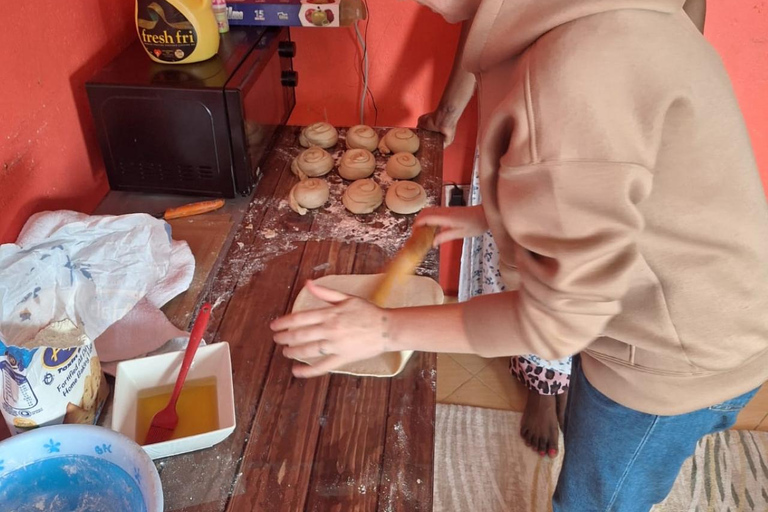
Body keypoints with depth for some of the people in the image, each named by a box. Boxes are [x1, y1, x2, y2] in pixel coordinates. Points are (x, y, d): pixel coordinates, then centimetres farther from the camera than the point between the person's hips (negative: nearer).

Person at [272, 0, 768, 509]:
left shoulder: (578, 69, -34)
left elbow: (558, 316, -27)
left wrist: (387, 329, -20)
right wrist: (485, 216, 9)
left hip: (679, 361, -8)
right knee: (587, 447, 29)